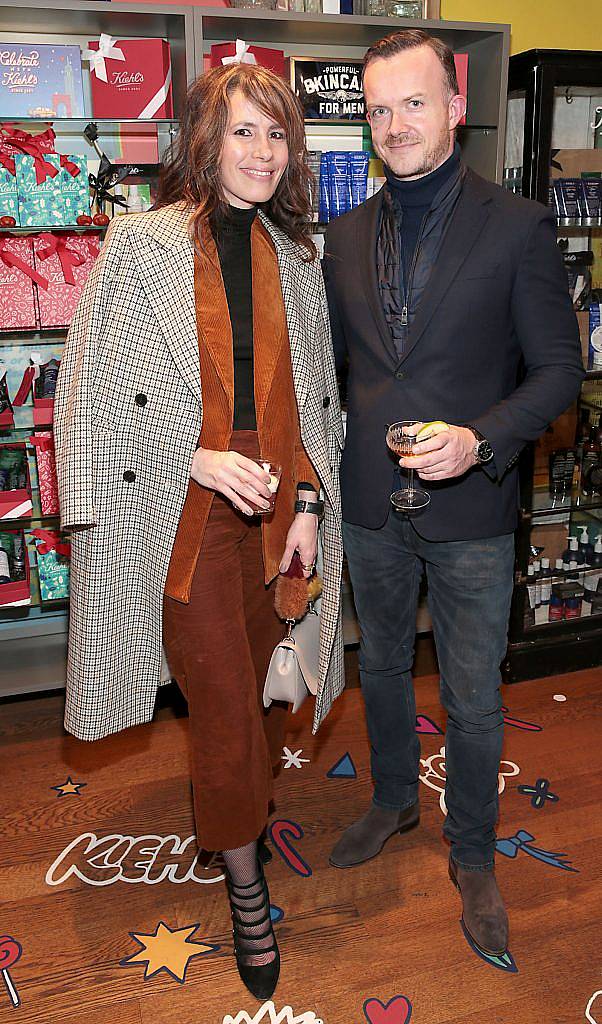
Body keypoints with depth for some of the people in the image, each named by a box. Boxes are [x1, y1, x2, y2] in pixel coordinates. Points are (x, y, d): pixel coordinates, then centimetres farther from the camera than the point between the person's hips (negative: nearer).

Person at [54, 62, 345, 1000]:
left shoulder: (295, 256, 9)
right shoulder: (142, 245, -5)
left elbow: (316, 397, 12)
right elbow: (95, 393, -6)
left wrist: (309, 502, 3)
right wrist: (198, 458, -15)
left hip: (277, 510, 4)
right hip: (184, 520, -4)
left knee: (268, 690, 14)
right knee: (223, 704, 3)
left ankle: (246, 815, 43)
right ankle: (246, 883, 26)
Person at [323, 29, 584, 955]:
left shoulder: (518, 228, -8)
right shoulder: (346, 235, 5)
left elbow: (560, 370, -7)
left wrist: (481, 439, -23)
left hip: (469, 510, -4)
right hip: (371, 505, 4)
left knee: (473, 699, 9)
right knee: (382, 666, 21)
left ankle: (473, 856, 33)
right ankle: (394, 801, 47)